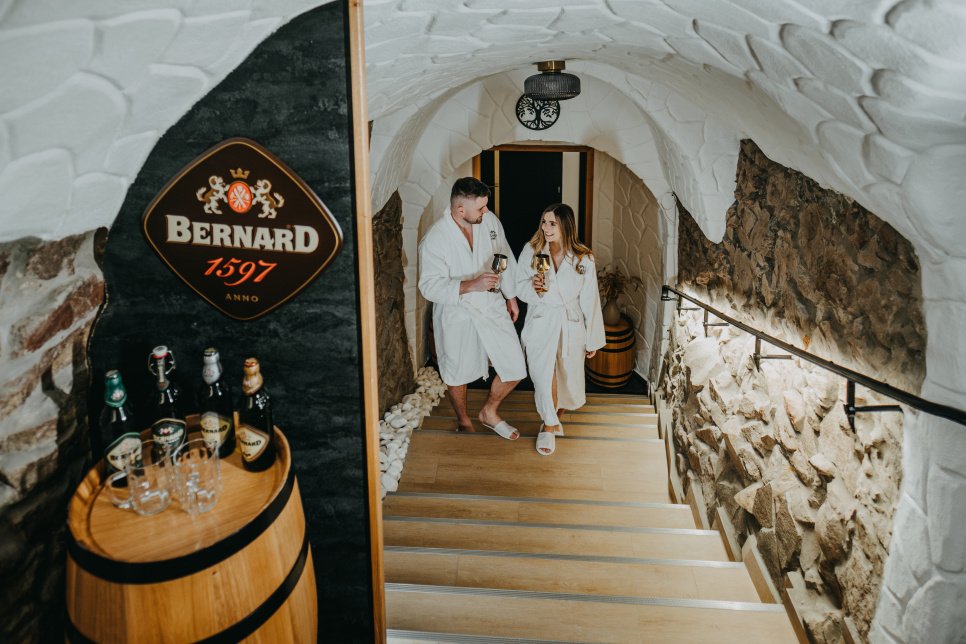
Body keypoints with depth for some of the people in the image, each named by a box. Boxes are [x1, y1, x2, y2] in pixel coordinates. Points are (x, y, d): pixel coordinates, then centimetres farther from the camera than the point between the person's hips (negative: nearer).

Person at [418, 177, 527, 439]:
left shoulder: (490, 221, -6)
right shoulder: (434, 240, -21)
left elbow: (505, 258, 8)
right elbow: (430, 286, -24)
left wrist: (511, 296, 14)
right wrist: (471, 285, -35)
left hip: (493, 307, 4)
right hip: (456, 313, -4)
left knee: (515, 369, 4)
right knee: (458, 373, 15)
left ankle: (489, 413, 32)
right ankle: (463, 421, 43)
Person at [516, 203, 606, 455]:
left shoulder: (583, 258, -4)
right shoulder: (531, 251, -3)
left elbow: (590, 300, 1)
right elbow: (519, 287, 5)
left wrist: (593, 340, 4)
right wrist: (532, 286, -20)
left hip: (571, 324, 1)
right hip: (541, 321, -1)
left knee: (568, 380, 7)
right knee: (544, 371, -19)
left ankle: (552, 418, 38)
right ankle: (550, 425, 3)